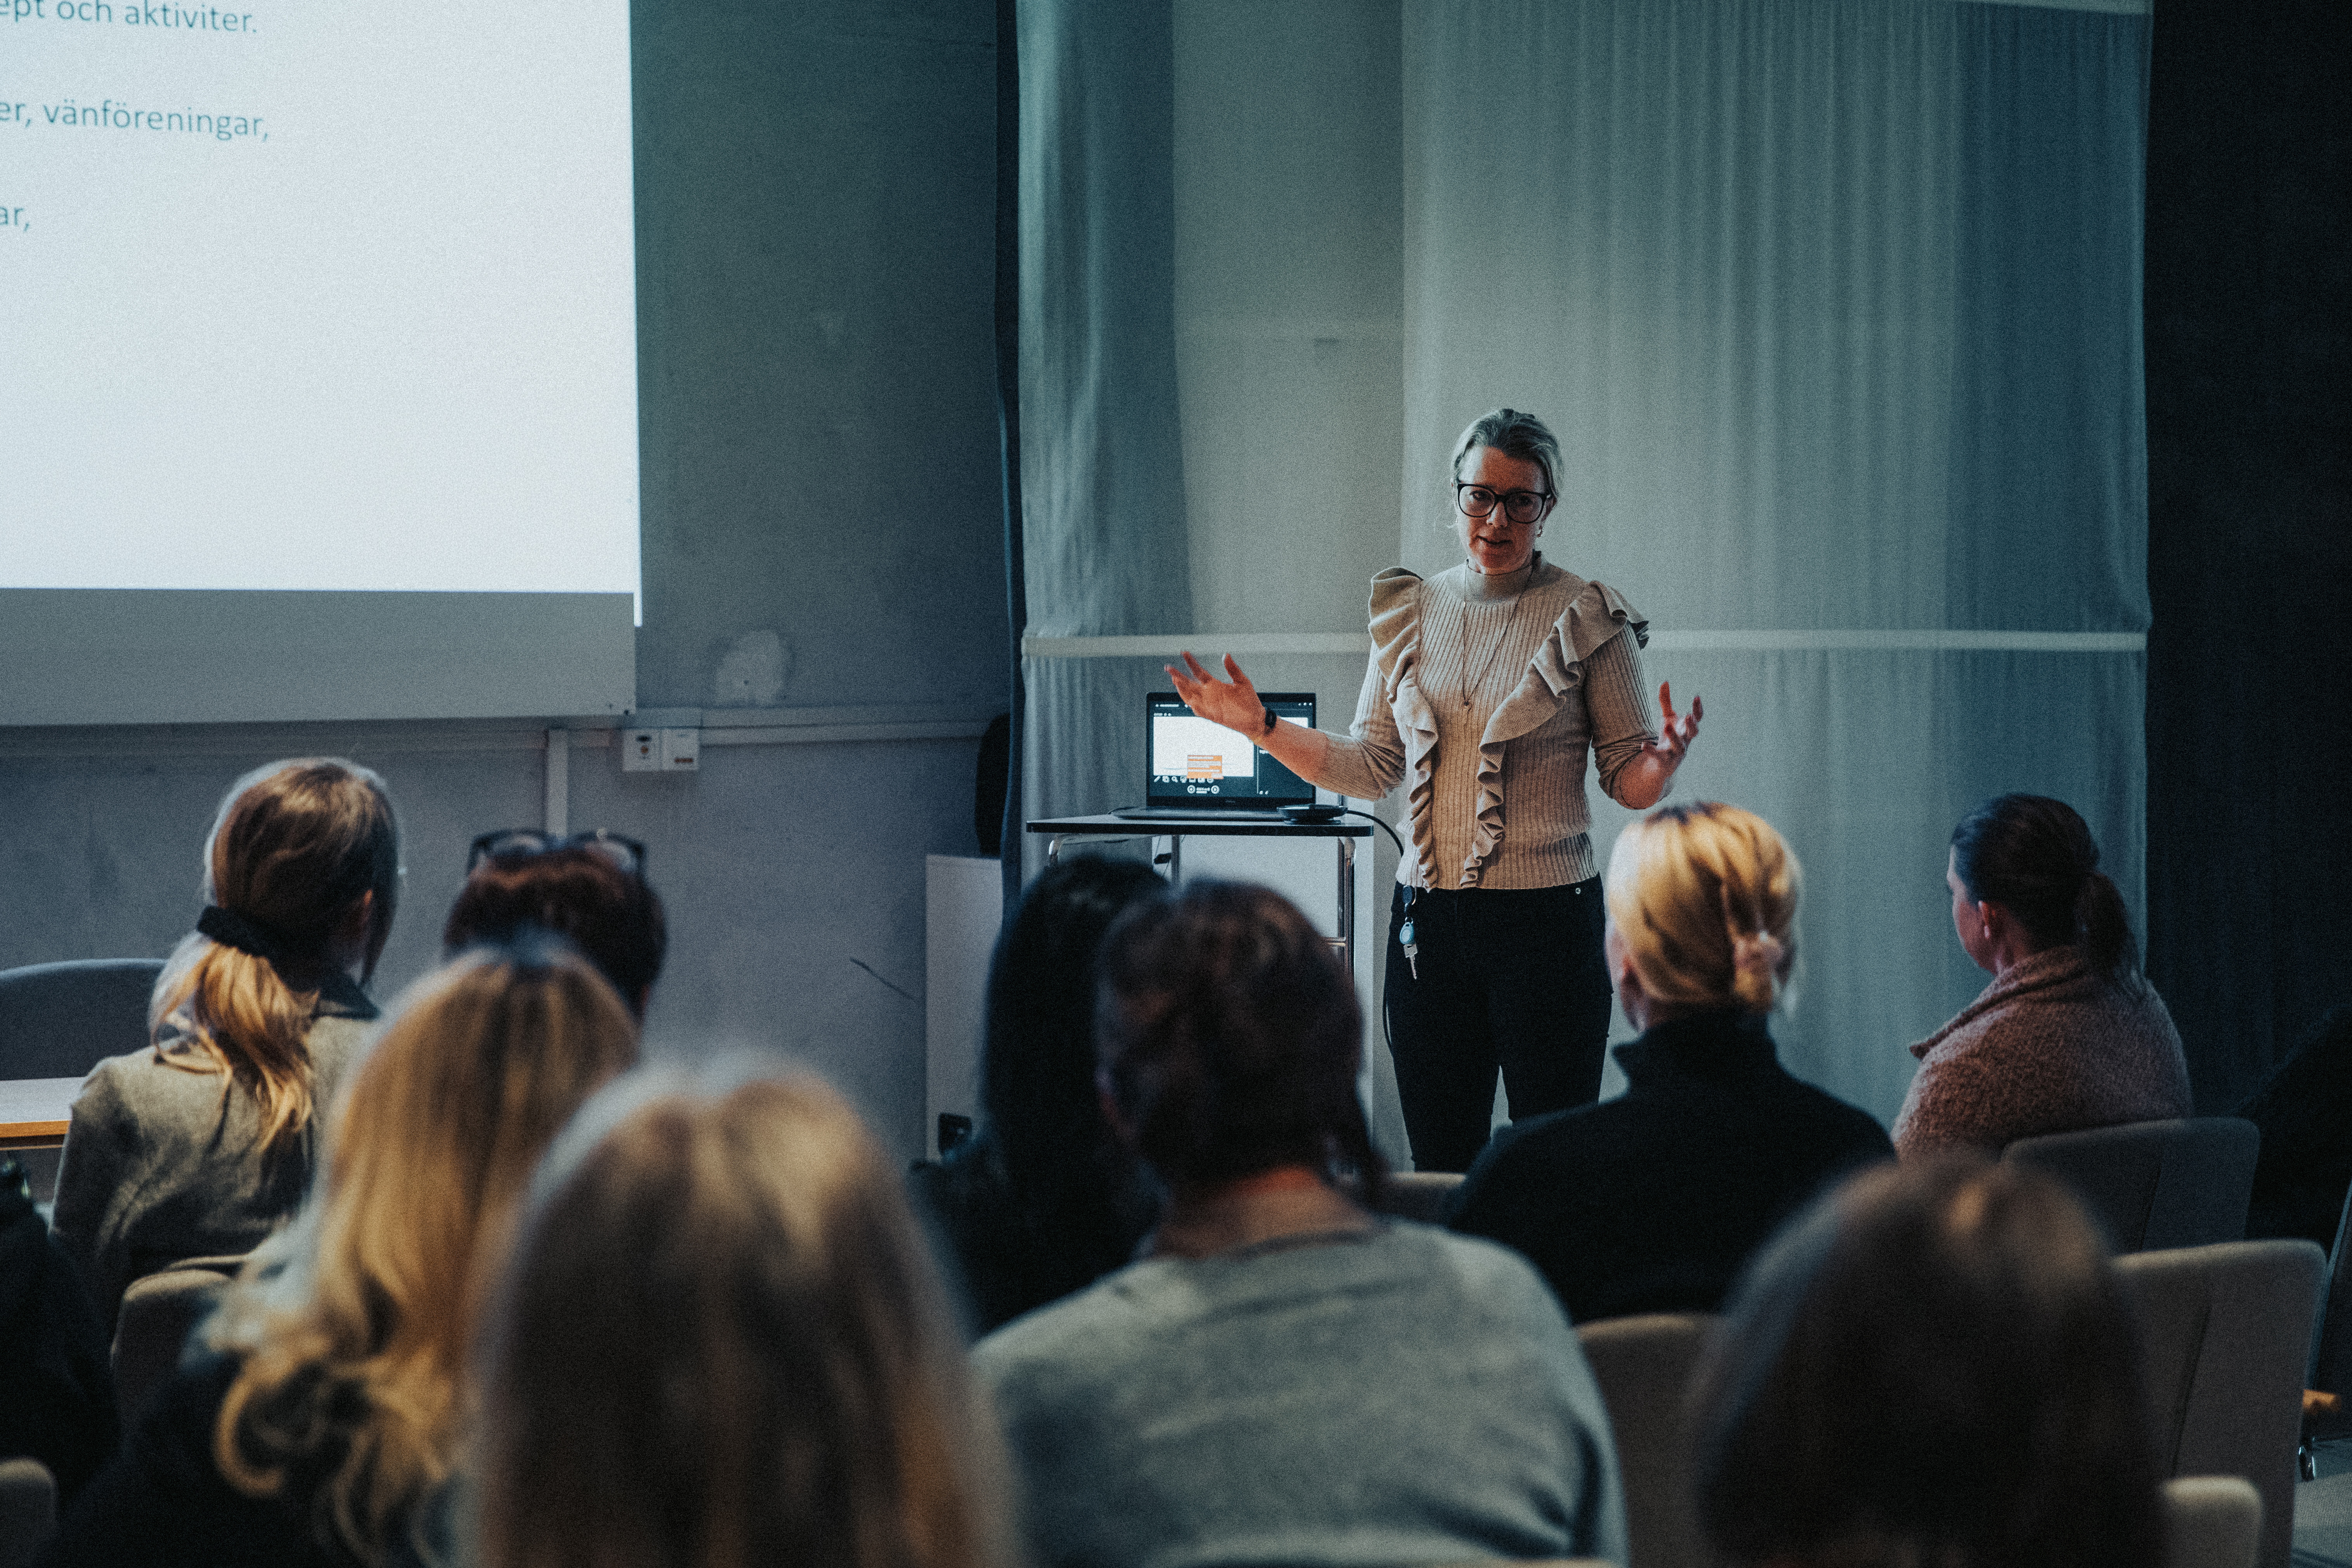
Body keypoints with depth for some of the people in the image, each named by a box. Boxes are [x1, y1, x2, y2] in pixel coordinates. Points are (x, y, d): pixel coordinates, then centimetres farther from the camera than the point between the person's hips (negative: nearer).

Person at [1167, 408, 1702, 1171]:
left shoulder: (1588, 621, -2)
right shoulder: (1409, 613, 9)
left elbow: (1628, 780, -1)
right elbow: (1372, 766, 13)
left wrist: (1662, 763, -23)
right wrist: (1261, 727, 3)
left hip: (1548, 919, -4)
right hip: (1430, 921, 4)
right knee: (1439, 1165, 9)